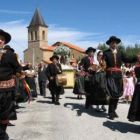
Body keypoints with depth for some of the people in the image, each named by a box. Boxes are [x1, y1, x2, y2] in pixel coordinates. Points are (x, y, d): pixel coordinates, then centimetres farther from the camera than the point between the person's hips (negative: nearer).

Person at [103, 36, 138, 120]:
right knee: (113, 94, -9)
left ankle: (113, 110, 25)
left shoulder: (120, 53, 13)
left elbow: (127, 60, 5)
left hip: (118, 75, 5)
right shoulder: (106, 53, -1)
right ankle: (111, 112, 6)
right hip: (110, 76, -5)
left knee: (117, 94, 10)